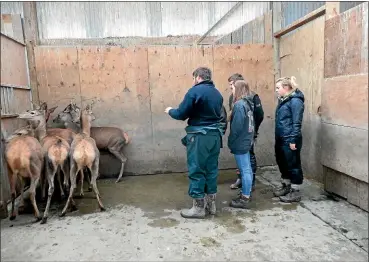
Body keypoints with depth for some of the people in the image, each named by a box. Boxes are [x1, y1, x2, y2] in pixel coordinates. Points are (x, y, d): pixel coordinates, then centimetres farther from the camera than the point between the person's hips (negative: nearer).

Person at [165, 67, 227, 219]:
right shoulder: (217, 93, 11)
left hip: (199, 136, -7)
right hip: (215, 135, 7)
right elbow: (219, 115, 14)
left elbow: (182, 114, -9)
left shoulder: (195, 91, -11)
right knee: (211, 169, 13)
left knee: (196, 171, 2)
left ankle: (198, 208, 11)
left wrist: (170, 111, 10)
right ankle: (211, 205, 24)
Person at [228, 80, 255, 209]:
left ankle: (245, 199, 6)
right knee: (247, 169, 16)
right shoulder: (248, 103, 11)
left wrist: (231, 142, -10)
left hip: (240, 142, -10)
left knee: (244, 170, -3)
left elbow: (236, 126, -21)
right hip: (246, 141, 10)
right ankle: (247, 194, 29)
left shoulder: (239, 105, -18)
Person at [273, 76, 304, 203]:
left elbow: (297, 122, -18)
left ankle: (295, 192, 13)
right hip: (281, 139, 9)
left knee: (293, 165, 2)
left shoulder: (295, 101, -15)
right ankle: (286, 185, 34)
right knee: (282, 163, 18)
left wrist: (293, 140, -19)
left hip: (290, 140, -9)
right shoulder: (283, 100, 13)